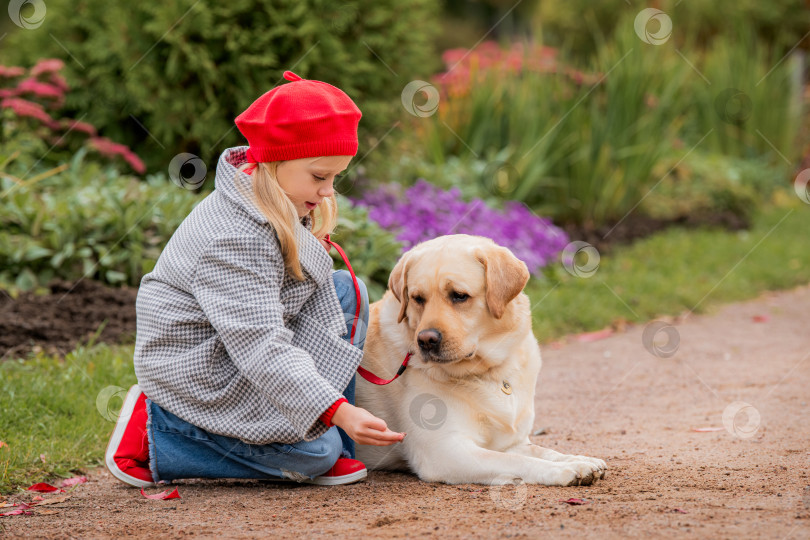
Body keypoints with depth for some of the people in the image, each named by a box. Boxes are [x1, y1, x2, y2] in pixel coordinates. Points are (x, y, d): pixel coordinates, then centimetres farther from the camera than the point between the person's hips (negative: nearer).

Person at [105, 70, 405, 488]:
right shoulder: (235, 240, -32)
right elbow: (261, 348, -37)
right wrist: (340, 412, -43)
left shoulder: (281, 207, -1)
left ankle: (333, 451, 1)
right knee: (314, 455, -12)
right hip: (197, 372, -10)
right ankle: (153, 435, -4)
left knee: (345, 290, 4)